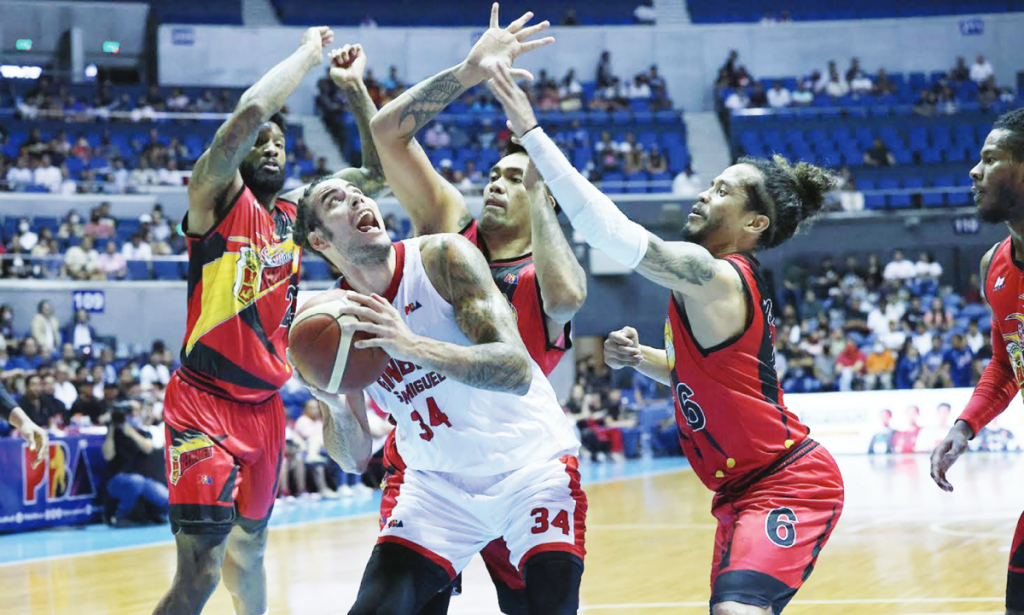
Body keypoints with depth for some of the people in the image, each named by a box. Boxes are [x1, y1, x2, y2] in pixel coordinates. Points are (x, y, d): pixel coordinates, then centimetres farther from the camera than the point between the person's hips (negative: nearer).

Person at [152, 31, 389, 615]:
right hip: (206, 401, -7)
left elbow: (379, 172, 13)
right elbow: (250, 111, -24)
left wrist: (355, 88, 6)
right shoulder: (217, 197, -8)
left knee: (248, 547, 22)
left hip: (264, 406, 7)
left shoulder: (298, 211, 11)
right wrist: (310, 51, -13)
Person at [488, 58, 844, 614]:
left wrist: (530, 132, -30)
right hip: (748, 488, 11)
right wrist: (638, 357, 7)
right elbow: (697, 369, 27)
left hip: (788, 484, -11)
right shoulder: (729, 284, 12)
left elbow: (608, 229, -29)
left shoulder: (715, 278, -19)